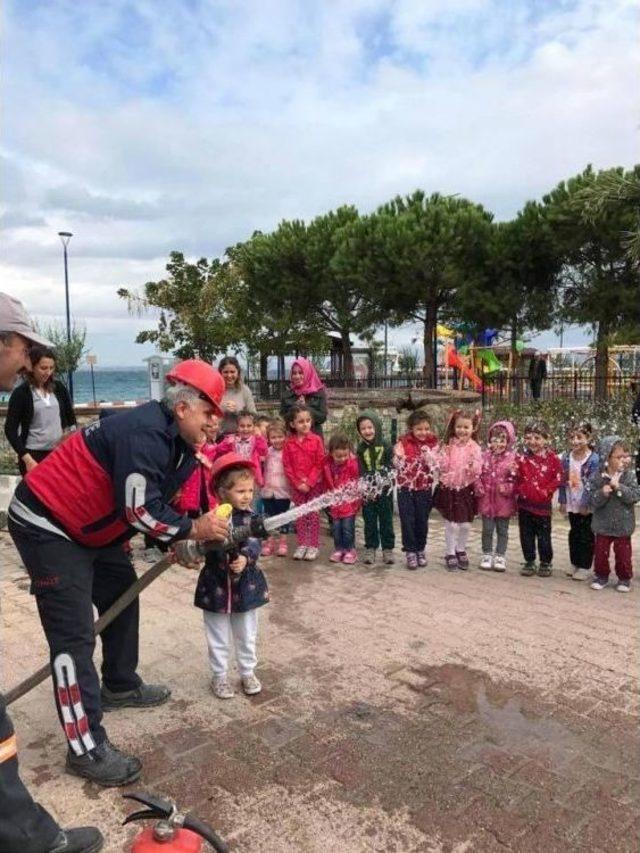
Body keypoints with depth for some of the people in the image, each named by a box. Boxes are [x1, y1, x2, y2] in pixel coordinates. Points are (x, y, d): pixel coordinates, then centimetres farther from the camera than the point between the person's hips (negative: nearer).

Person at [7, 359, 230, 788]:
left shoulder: (175, 442, 4)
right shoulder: (144, 433, -27)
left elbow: (155, 503, 9)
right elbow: (139, 510, -28)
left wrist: (178, 540, -5)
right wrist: (192, 529, -16)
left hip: (90, 525, 11)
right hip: (47, 524, -11)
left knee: (122, 595, 20)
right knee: (74, 635, -9)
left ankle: (120, 686, 39)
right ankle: (87, 747, -1)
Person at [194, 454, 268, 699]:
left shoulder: (250, 518, -6)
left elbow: (254, 544, -19)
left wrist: (245, 557, -39)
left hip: (245, 587, 1)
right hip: (216, 587, -1)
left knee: (247, 636, 16)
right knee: (218, 639, 12)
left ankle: (248, 672, 35)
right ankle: (220, 676, 30)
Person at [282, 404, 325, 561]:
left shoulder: (316, 440, -6)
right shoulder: (289, 443, -1)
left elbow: (319, 464, -8)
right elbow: (287, 466, -2)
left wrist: (309, 482, -14)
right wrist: (297, 483, -9)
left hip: (314, 484, -2)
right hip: (296, 485, 2)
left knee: (314, 514, 4)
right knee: (300, 515, 10)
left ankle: (314, 545, 12)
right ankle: (302, 544, 19)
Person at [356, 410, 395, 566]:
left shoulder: (386, 445, -5)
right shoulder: (361, 448, 2)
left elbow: (391, 466, -6)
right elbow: (360, 471, 0)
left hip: (384, 489, -2)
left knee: (386, 520, 6)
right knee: (369, 521, 9)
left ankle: (388, 549, 16)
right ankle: (370, 549, 19)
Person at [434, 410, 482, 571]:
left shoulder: (475, 448, -3)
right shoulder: (448, 446, -2)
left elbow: (478, 470, -8)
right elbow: (442, 466, -5)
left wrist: (473, 465, -28)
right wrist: (445, 454, -20)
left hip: (466, 489, 1)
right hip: (449, 488, -1)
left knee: (465, 524, 9)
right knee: (451, 524, 4)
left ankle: (461, 551, 30)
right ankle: (450, 554, 17)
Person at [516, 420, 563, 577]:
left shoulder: (552, 458, -5)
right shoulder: (522, 458, 0)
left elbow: (558, 478, -4)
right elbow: (517, 479, 2)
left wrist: (546, 491, -12)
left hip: (543, 504, -2)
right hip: (525, 503, 2)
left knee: (544, 535, 8)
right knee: (526, 534, 10)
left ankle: (546, 563, 23)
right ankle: (529, 562, 22)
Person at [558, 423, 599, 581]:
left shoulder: (594, 459, -15)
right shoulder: (566, 457, 0)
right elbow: (563, 480, 4)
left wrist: (586, 503, -16)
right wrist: (562, 501, 3)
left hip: (587, 506, -5)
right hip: (571, 504, 5)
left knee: (586, 536, 6)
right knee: (574, 534, 16)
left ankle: (585, 567, 16)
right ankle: (574, 563, 29)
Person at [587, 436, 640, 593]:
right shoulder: (597, 478, -9)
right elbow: (592, 500, -10)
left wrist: (619, 487, -27)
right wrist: (602, 493, -29)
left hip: (623, 524, 0)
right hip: (603, 524, 0)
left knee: (623, 553, 9)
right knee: (600, 552, 9)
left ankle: (624, 578, 27)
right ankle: (601, 576, 26)